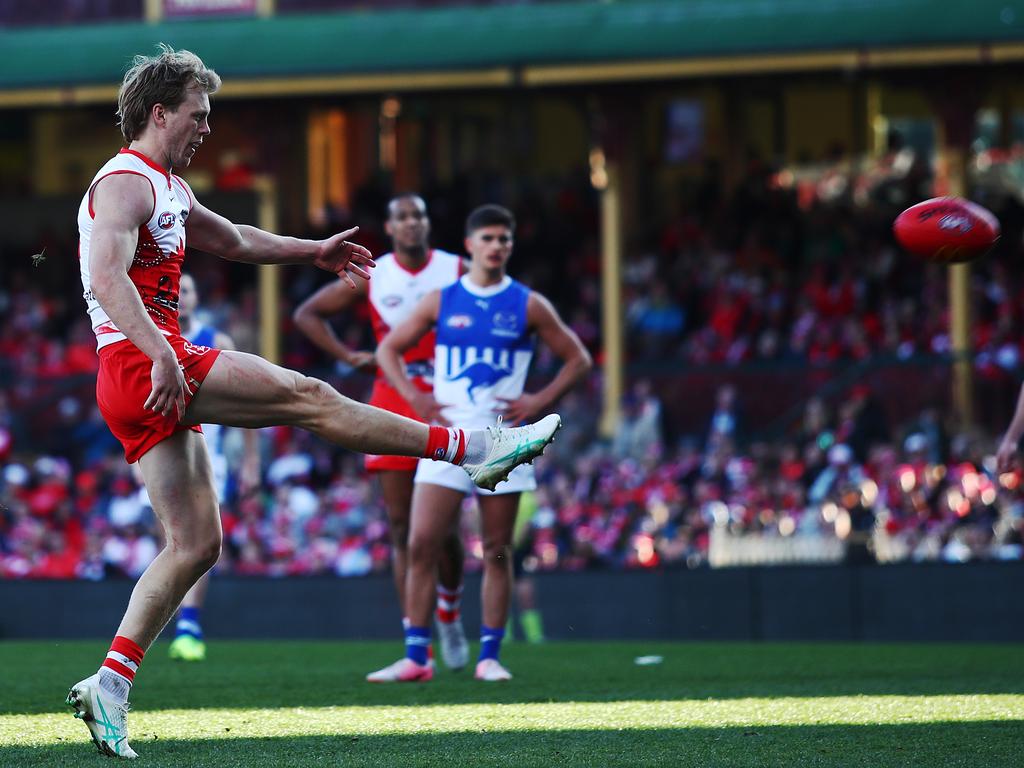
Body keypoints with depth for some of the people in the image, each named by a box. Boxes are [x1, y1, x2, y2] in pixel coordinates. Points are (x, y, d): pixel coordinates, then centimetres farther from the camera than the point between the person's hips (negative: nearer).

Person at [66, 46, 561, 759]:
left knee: (196, 544, 4)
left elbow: (236, 240, 39)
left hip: (154, 373, 11)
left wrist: (315, 251, 40)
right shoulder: (126, 182, -9)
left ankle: (111, 682, -1)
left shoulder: (167, 188, 24)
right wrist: (158, 353, -36)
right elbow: (107, 277, -26)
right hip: (142, 363, -11)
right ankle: (470, 448, -5)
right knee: (308, 397, -9)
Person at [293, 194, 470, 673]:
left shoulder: (457, 272, 1)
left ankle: (450, 613, 25)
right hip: (392, 403, 1)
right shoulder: (371, 277, 3)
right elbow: (307, 314, 13)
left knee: (443, 526, -4)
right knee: (402, 530, -3)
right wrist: (347, 356, 1)